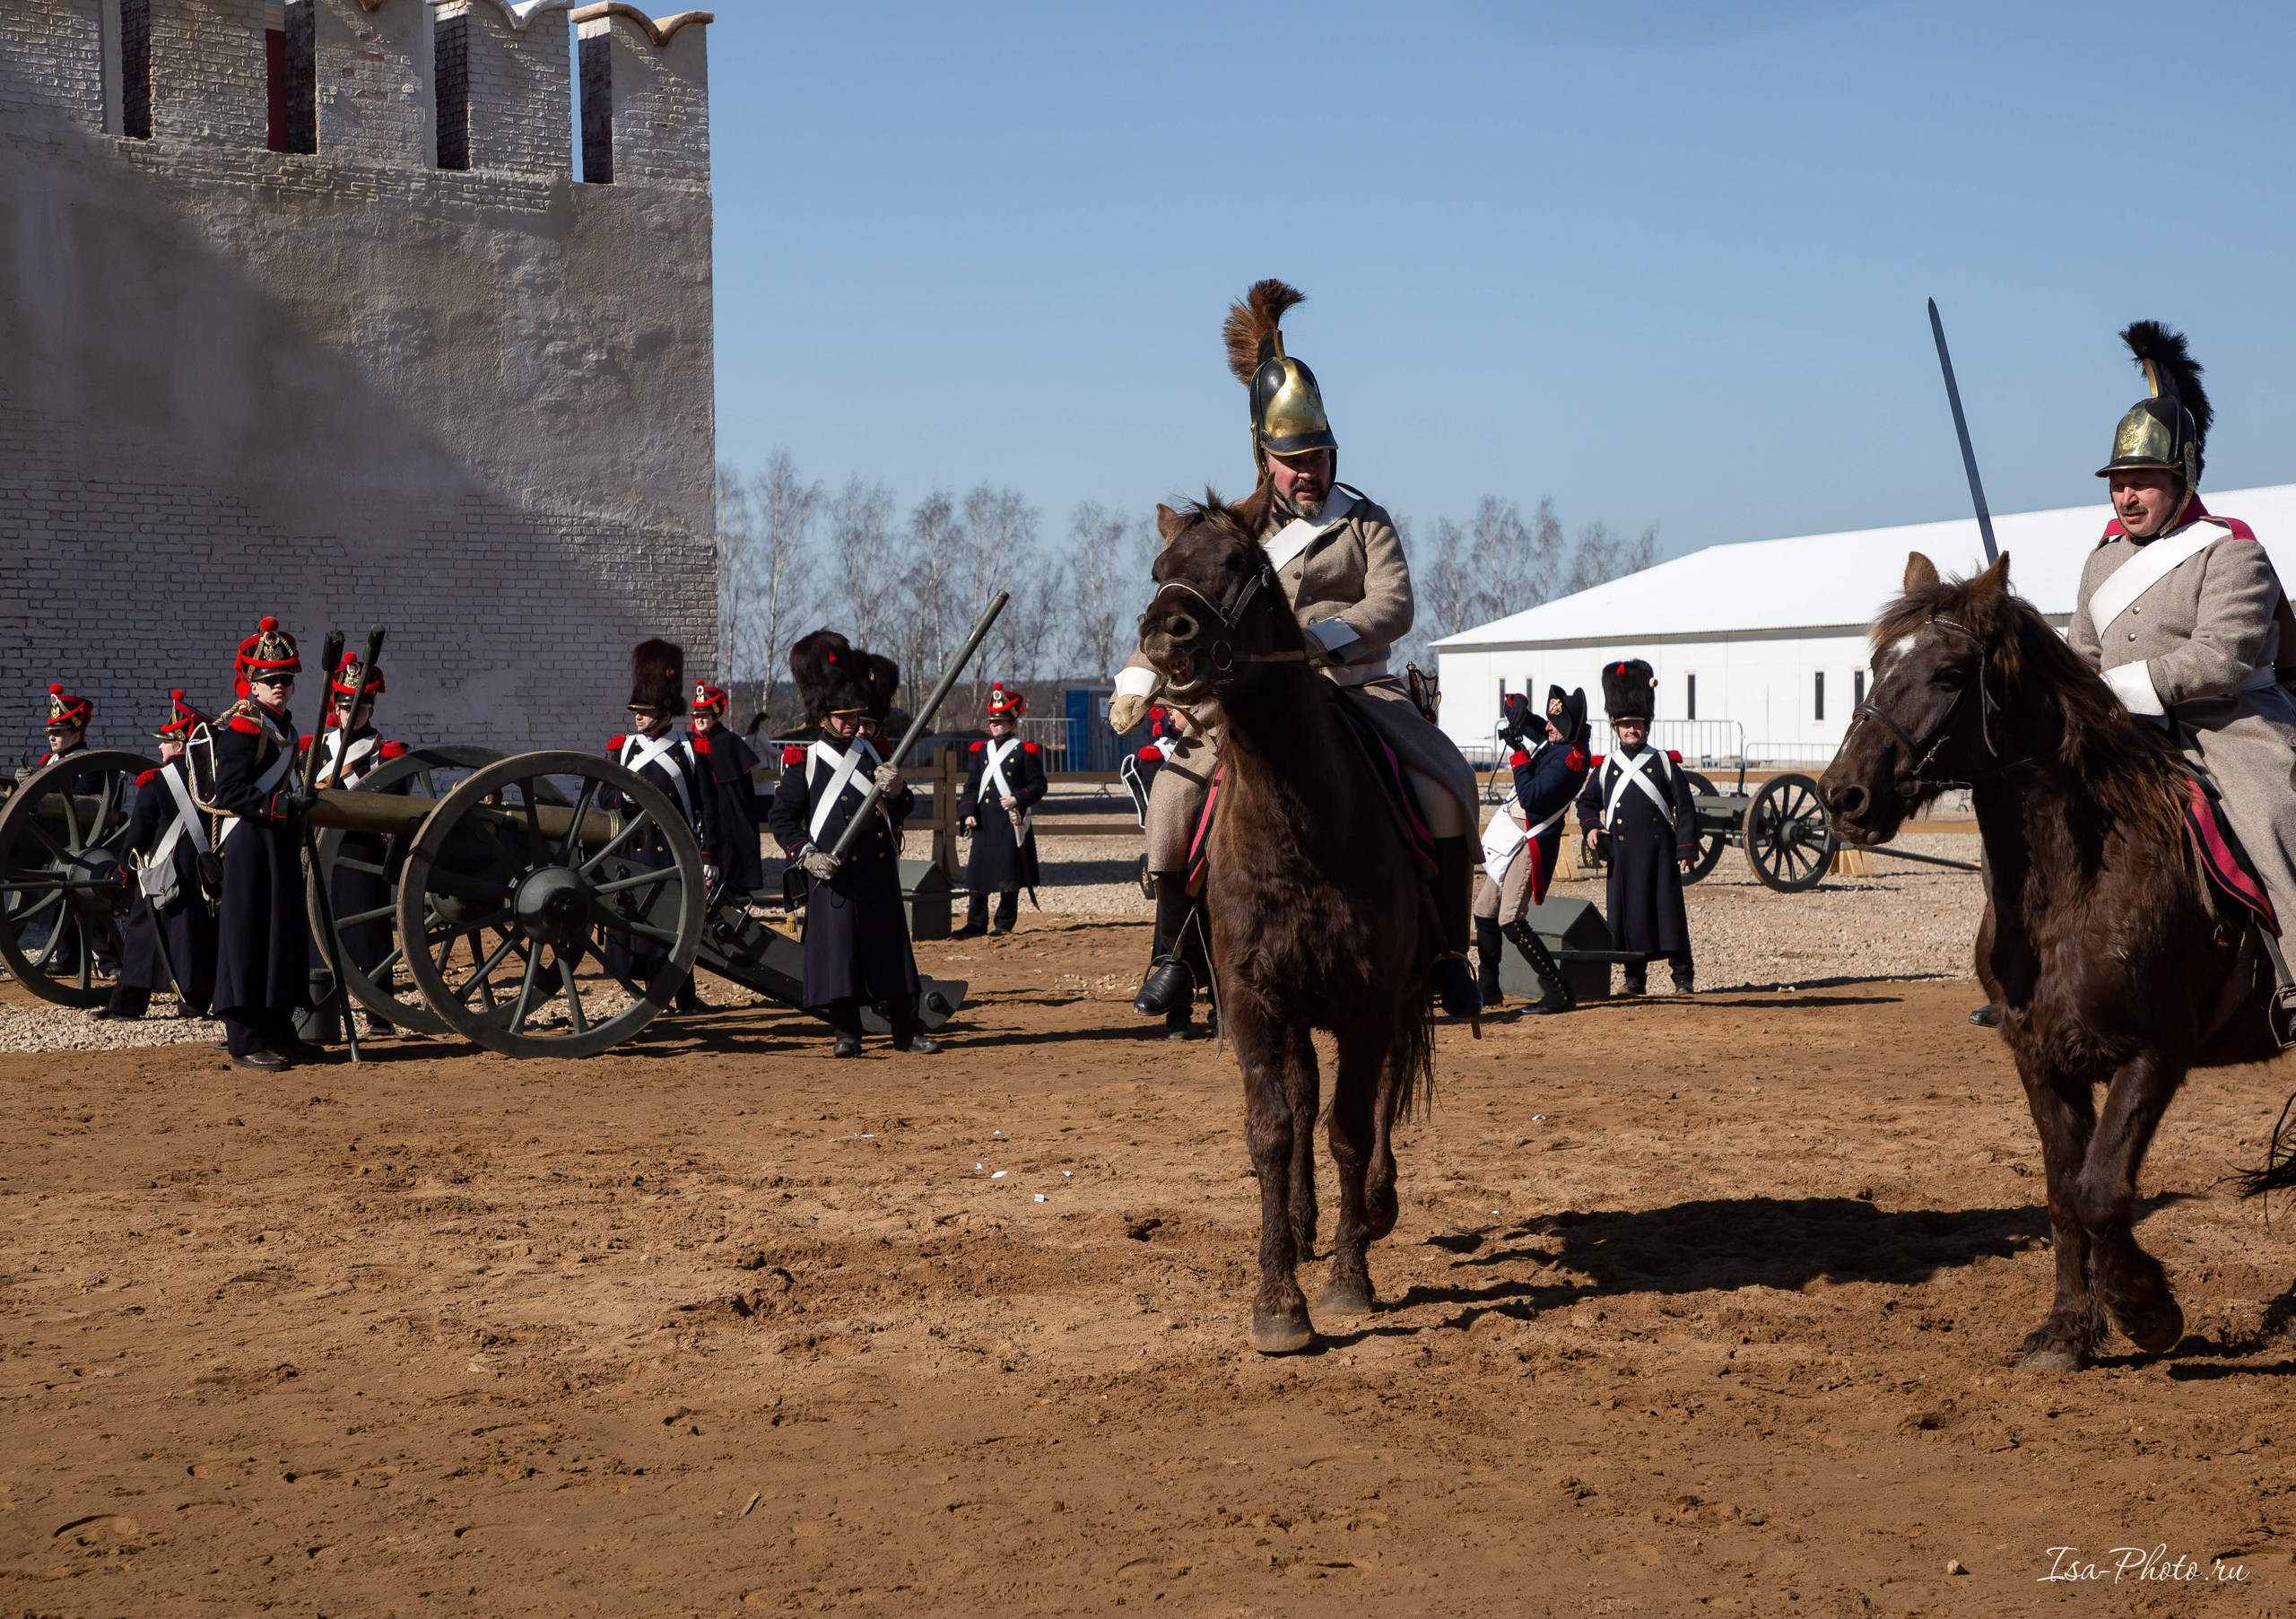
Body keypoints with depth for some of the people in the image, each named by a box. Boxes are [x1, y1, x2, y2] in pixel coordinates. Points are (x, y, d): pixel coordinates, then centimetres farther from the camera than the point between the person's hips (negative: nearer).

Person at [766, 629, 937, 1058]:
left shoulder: (874, 753, 13)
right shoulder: (805, 762, 1)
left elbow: (901, 813, 14)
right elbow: (780, 817, 0)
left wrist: (896, 790, -8)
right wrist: (805, 854, -14)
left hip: (879, 872, 4)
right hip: (833, 874, -4)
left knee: (890, 946, 6)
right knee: (837, 948, -4)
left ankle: (906, 1030, 13)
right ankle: (847, 1033, 6)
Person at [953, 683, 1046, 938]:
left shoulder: (1025, 751, 1)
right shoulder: (980, 751, 13)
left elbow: (1038, 785, 1)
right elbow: (971, 786, 13)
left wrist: (1018, 799, -15)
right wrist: (967, 812, 0)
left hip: (1011, 821, -4)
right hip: (984, 821, 4)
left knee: (1009, 874, 1)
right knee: (977, 871, 1)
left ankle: (1005, 924, 10)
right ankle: (976, 924, 6)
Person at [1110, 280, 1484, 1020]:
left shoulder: (1366, 523, 2)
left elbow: (1393, 607, -12)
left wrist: (1322, 638, -30)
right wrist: (1139, 681, -9)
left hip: (1357, 688, -1)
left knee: (1448, 782, -20)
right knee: (1177, 787, -19)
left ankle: (1447, 951, -5)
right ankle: (1176, 950, -3)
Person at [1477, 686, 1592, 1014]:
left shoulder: (1569, 758, -21)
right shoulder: (1553, 741, 6)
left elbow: (1530, 796, -26)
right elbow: (1518, 703, 21)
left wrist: (1520, 752, -19)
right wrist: (1519, 707, -2)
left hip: (1531, 843, -10)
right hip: (1511, 839, 10)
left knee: (1510, 921, -16)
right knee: (1484, 912, 16)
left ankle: (1559, 995, -12)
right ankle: (1488, 989, 30)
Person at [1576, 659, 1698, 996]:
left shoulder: (1664, 763, 4)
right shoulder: (1605, 768, 9)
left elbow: (1686, 809, 3)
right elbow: (1587, 802, 23)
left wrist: (1687, 848, -4)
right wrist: (1591, 827, 3)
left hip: (1659, 851, -2)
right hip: (1622, 854, 2)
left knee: (1669, 910, -3)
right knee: (1626, 912, 2)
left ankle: (1682, 977, 3)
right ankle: (1634, 977, 11)